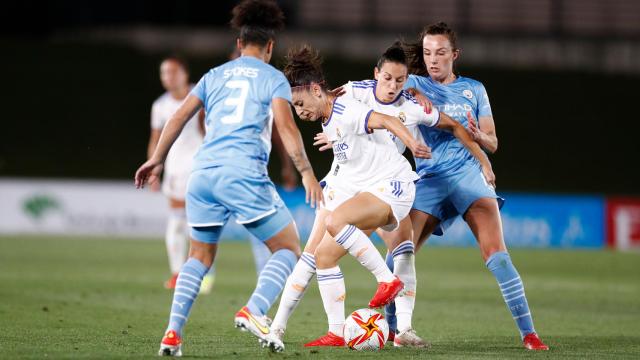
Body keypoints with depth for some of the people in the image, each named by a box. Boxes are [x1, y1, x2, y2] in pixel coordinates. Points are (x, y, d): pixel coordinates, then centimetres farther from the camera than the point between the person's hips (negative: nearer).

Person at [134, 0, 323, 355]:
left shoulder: (215, 75, 20)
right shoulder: (273, 78, 8)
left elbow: (178, 117, 18)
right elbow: (286, 128, -5)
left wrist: (157, 160, 27)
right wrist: (307, 172, -3)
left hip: (203, 171, 5)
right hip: (244, 173, -5)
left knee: (200, 256, 18)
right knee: (288, 249, 5)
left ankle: (173, 332, 3)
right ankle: (253, 311, -18)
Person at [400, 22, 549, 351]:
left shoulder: (473, 89, 13)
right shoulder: (414, 85, 11)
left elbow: (492, 143, 12)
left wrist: (479, 136, -11)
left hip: (468, 173, -1)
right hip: (428, 180, 1)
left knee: (495, 251, -17)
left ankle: (528, 332, -18)